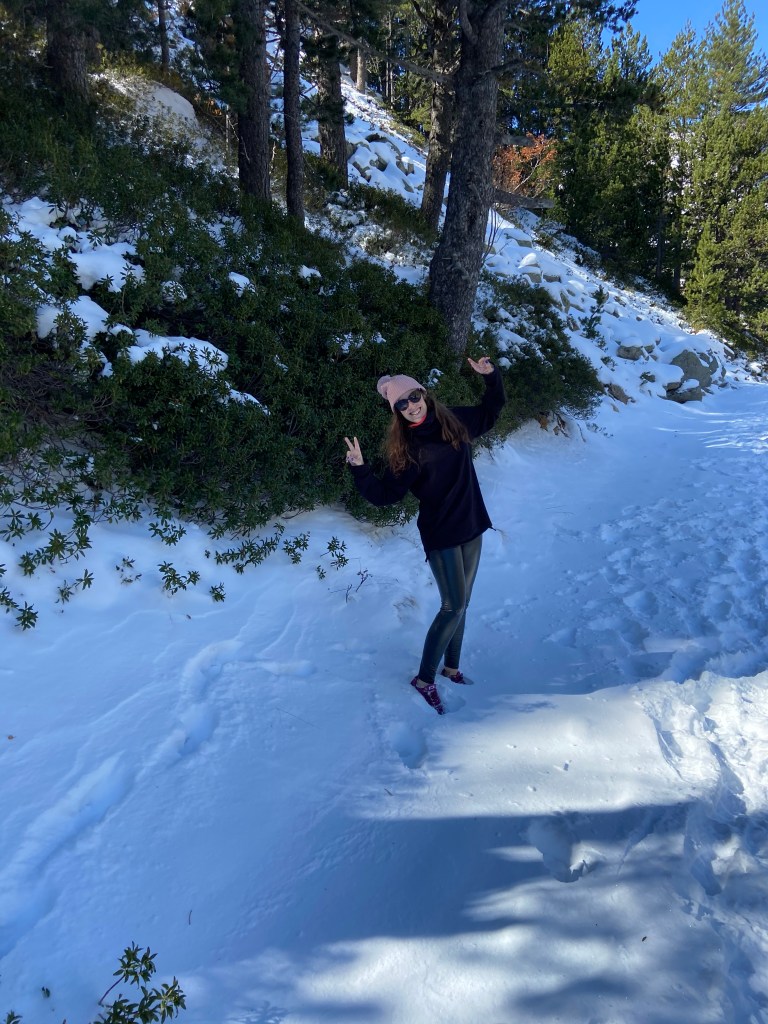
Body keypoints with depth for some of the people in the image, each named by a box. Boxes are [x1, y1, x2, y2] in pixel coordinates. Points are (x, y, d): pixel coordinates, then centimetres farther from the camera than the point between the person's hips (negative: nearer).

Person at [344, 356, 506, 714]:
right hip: (440, 535, -5)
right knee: (453, 607, -7)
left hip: (472, 527, 5)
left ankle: (451, 667, 32)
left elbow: (490, 412, 20)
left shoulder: (454, 420, 3)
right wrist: (359, 469, -24)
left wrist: (491, 377, 7)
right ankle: (425, 678, 8)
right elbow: (386, 493, -13)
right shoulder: (405, 448, -9)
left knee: (460, 604, 14)